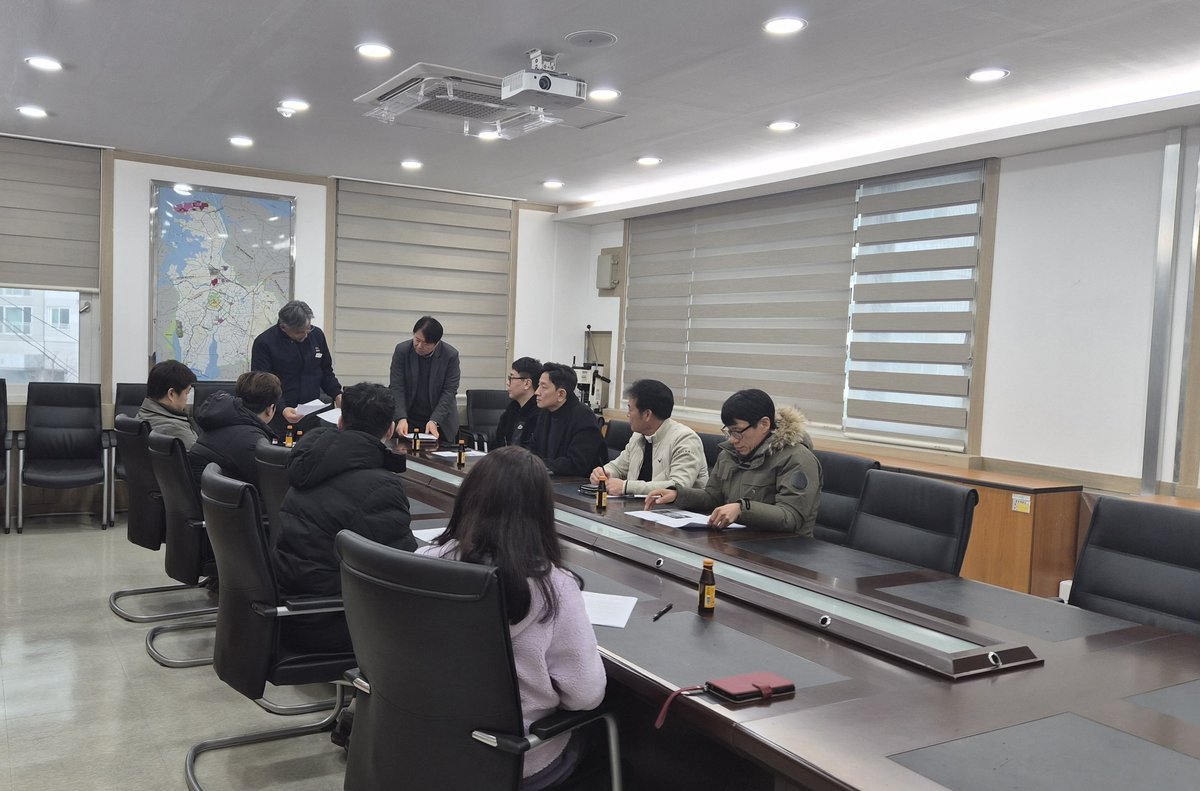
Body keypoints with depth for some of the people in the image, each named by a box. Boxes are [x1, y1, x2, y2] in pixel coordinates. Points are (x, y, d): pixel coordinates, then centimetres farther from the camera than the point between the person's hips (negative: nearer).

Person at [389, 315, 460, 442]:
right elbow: (397, 388, -9)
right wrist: (402, 418, -22)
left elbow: (449, 392, -11)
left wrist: (434, 421, -22)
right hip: (409, 420, 1)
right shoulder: (402, 350, -8)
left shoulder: (451, 355, -11)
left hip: (440, 420, -1)